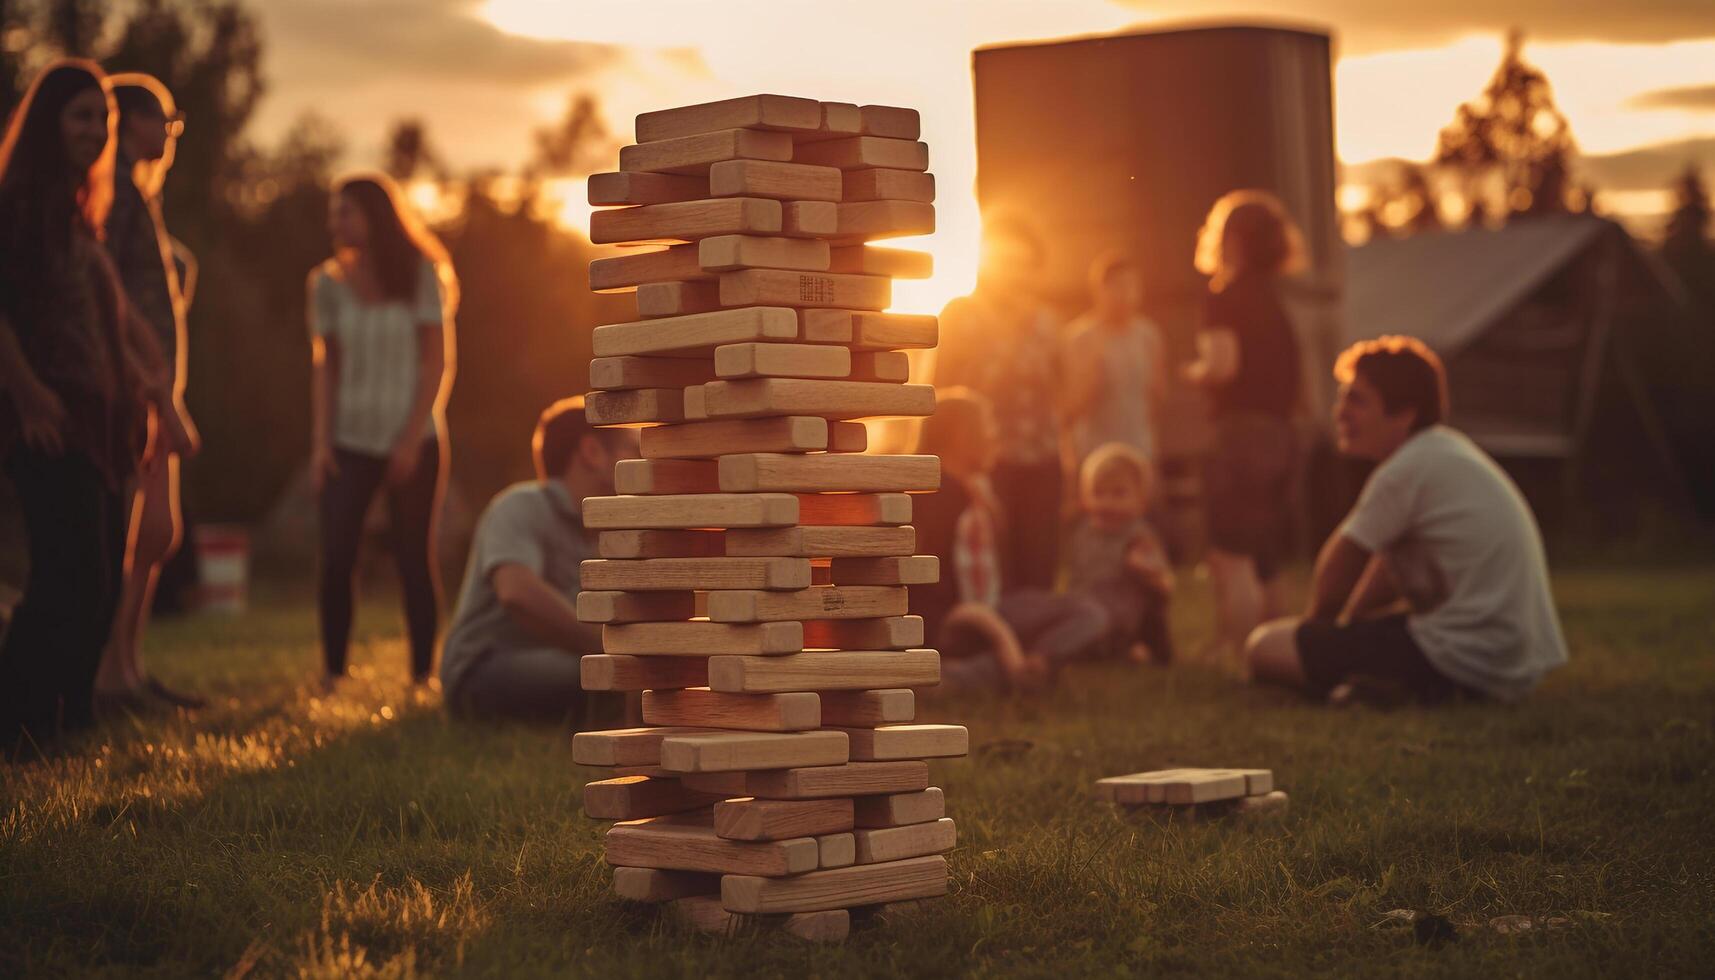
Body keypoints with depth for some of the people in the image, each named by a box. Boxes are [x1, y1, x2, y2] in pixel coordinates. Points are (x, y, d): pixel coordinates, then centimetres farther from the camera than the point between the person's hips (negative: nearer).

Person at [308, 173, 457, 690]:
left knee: (414, 557, 0)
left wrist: (412, 438, -10)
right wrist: (321, 439, -4)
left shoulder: (421, 275, -3)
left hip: (414, 439, -2)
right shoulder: (328, 283, 5)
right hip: (350, 440, 2)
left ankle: (423, 673, 7)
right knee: (336, 558, -9)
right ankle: (332, 672, -1)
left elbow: (436, 361, -4)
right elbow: (325, 366, 6)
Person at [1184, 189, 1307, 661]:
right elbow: (1299, 386, 19)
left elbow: (1223, 363, -20)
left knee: (1231, 560, -11)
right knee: (1266, 564, 14)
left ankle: (1233, 652, -16)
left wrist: (1194, 372, -2)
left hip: (1242, 431, -9)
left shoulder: (1227, 296, -8)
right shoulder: (1275, 302, 17)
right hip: (1281, 435, 9)